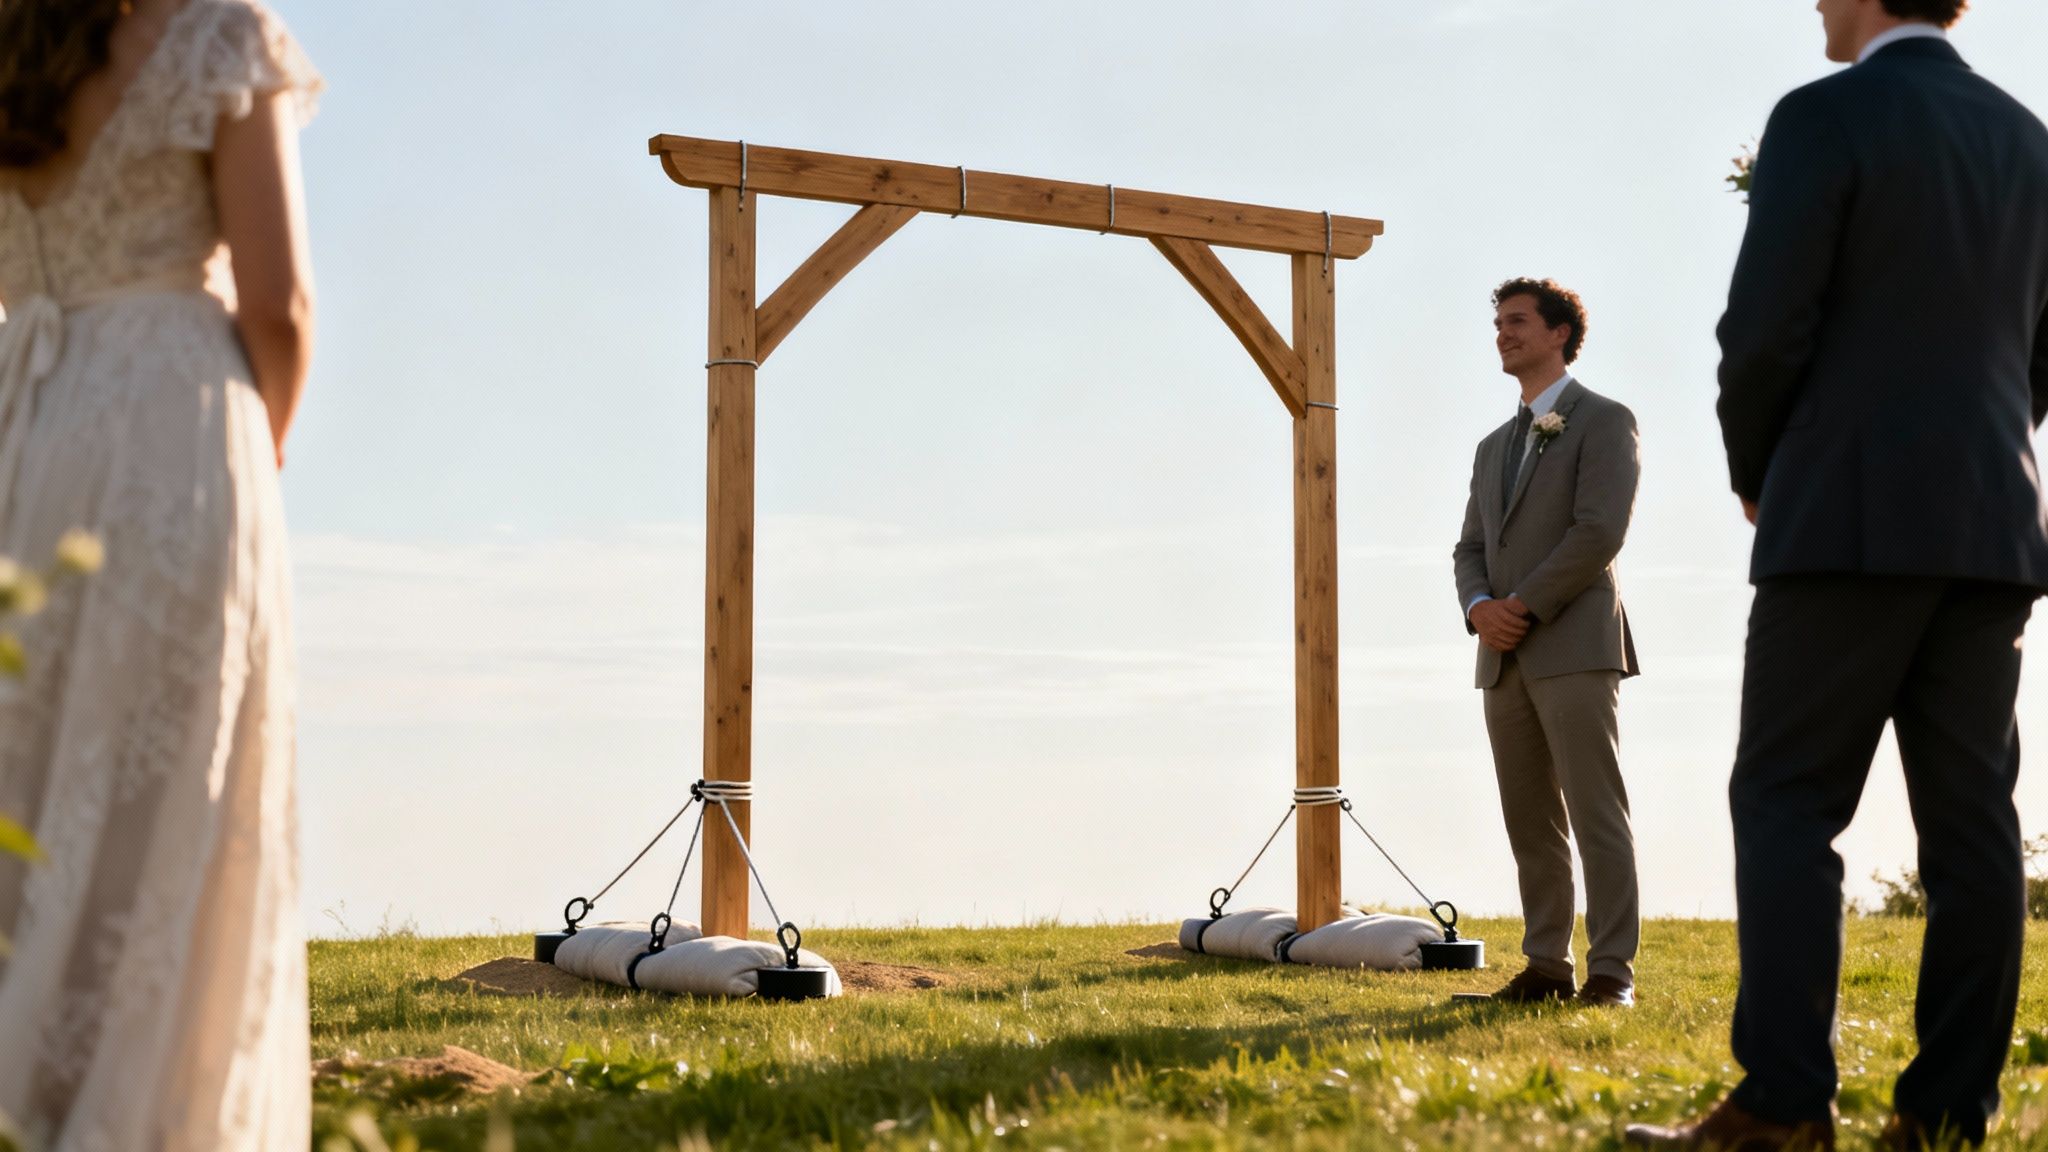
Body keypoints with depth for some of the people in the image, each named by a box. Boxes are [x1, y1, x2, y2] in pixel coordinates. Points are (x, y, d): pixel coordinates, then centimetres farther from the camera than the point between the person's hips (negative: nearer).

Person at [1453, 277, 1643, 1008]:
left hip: (1574, 646, -7)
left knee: (1596, 815, -9)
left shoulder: (1605, 421, 1)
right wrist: (1480, 607, -5)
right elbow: (1470, 548, 17)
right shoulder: (1494, 448, 23)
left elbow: (1601, 531, -12)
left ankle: (1611, 971, -8)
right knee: (1530, 823, 6)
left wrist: (1524, 605, -12)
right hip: (1506, 661, 7)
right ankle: (1546, 966, 10)